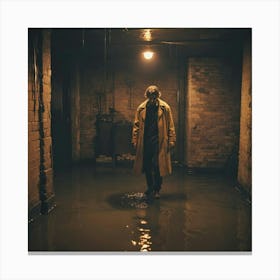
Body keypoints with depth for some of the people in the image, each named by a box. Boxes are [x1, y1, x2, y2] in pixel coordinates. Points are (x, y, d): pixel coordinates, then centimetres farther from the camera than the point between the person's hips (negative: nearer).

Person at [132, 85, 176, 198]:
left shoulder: (165, 108, -1)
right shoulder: (141, 108, 4)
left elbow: (170, 126, -1)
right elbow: (136, 125, 5)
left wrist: (171, 141, -7)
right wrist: (135, 140, 1)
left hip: (159, 141, -2)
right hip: (145, 141, 3)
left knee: (157, 166, -3)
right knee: (147, 166, 9)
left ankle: (157, 190, 12)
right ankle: (150, 187, 26)